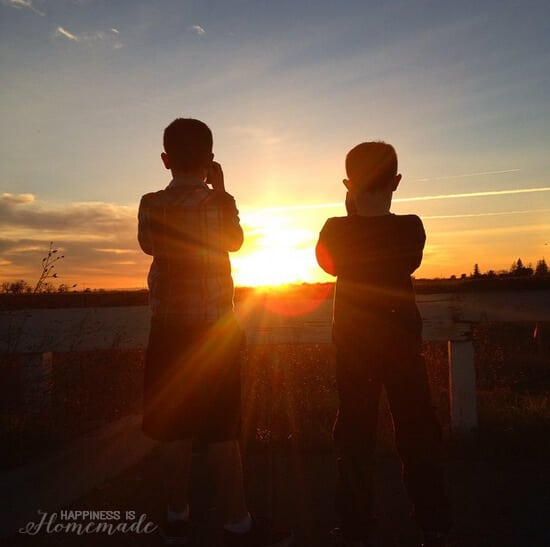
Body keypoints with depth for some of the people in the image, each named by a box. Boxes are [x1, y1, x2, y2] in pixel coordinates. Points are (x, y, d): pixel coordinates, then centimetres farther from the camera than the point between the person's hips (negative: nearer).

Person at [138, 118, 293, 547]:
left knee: (176, 427, 13)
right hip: (215, 326, -3)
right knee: (222, 430, 4)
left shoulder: (151, 204, 0)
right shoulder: (219, 203, -7)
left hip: (168, 326, 3)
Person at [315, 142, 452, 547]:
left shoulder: (336, 231, -11)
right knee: (418, 433, 14)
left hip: (354, 346, 0)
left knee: (355, 436, 11)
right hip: (403, 343, 1)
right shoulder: (411, 227, -11)